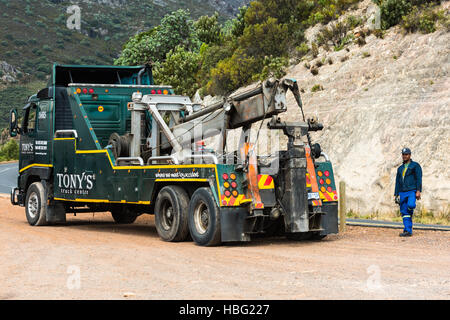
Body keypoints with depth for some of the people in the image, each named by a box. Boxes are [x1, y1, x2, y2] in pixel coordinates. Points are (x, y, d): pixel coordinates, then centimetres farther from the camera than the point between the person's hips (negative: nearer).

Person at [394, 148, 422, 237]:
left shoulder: (415, 165, 3)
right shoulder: (400, 168, 20)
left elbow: (419, 179, -5)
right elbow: (397, 182, 21)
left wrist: (418, 191, -15)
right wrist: (396, 194, 13)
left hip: (412, 191, -5)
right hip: (402, 192, 5)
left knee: (410, 205, -30)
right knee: (404, 212, -2)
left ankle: (410, 214, 1)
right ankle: (408, 231, -2)